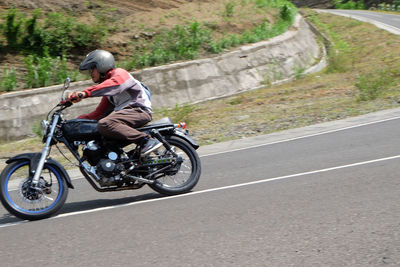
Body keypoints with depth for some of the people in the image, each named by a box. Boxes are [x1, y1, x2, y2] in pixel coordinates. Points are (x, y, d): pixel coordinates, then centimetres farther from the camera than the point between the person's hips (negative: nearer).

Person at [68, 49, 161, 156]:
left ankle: (147, 140, -35)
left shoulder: (119, 73, 0)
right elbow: (99, 112, 26)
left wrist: (86, 93, -38)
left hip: (139, 110, -10)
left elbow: (113, 84, -26)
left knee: (104, 125, -32)